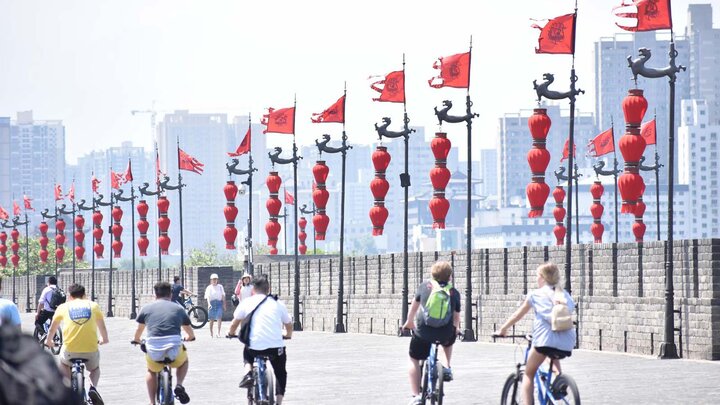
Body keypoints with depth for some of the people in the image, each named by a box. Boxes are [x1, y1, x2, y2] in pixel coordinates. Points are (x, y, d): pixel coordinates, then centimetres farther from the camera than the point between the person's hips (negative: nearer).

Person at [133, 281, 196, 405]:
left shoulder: (146, 308, 13)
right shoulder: (178, 309, 15)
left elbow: (139, 331, 30)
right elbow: (191, 335, 30)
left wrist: (136, 340, 53)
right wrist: (188, 338, 54)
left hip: (154, 352, 0)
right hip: (174, 352, 0)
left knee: (151, 371, 34)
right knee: (184, 361, 35)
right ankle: (179, 385, 12)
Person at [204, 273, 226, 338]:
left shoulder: (220, 286, 9)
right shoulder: (209, 288, 4)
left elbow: (223, 296, 13)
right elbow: (208, 296, -8)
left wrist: (224, 304, 7)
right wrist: (209, 304, -23)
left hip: (219, 303, 0)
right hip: (212, 303, 0)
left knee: (219, 318, -16)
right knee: (211, 319, 7)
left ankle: (218, 332, -20)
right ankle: (211, 333, 20)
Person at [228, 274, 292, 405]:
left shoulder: (247, 302, 8)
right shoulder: (278, 304, 12)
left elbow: (235, 323, 13)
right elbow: (289, 324, 22)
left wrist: (231, 334, 35)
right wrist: (288, 335, 44)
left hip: (255, 347, 0)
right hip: (276, 347, 1)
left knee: (247, 353, 35)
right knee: (281, 374, 25)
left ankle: (248, 374, 9)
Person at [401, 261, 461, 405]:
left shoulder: (425, 285, 5)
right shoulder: (454, 292, 4)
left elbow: (414, 305, 16)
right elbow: (456, 316, 13)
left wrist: (409, 322, 33)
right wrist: (456, 328, 35)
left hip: (423, 332, -1)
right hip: (445, 333, 1)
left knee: (414, 360, 18)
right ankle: (447, 368, 24)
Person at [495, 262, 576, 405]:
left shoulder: (535, 294, 12)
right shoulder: (565, 295, 21)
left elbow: (517, 315, 21)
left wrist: (502, 329, 35)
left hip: (545, 339, -4)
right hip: (566, 345, 4)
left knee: (529, 374, 13)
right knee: (553, 356, 38)